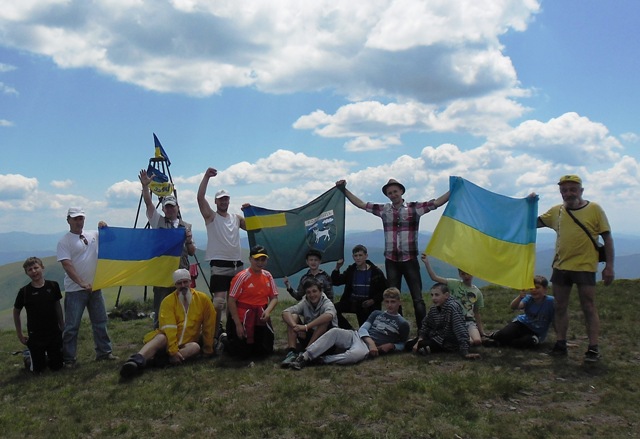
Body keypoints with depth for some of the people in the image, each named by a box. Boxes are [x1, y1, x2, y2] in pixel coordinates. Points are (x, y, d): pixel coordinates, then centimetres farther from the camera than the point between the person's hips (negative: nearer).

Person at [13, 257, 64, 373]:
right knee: (38, 369, 5)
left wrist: (62, 326, 8)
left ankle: (47, 355, 37)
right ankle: (29, 356, 35)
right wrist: (20, 334, 4)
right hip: (35, 337, -2)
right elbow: (16, 312, 3)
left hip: (54, 333, 2)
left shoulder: (53, 286, -5)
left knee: (57, 366, 7)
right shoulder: (24, 291, -10)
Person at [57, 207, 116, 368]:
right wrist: (82, 283, -24)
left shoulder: (93, 235, 7)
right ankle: (68, 358, 9)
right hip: (75, 290, -5)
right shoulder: (64, 242, -7)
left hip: (95, 287, 5)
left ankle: (104, 352, 24)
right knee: (72, 325, -1)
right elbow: (67, 265, -16)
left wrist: (105, 228, -2)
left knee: (100, 322, 13)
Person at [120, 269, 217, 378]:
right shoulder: (168, 301, -8)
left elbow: (209, 325, 3)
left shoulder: (202, 299, -2)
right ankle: (137, 360, -59)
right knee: (161, 337, -34)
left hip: (188, 343, 2)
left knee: (196, 347, -32)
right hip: (169, 341, -2)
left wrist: (208, 348, 5)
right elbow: (168, 327, -19)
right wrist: (173, 350, -29)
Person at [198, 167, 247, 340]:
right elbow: (200, 197, -10)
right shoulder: (211, 216, 3)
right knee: (220, 300, -16)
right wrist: (206, 176, -13)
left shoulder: (236, 218, 16)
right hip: (220, 266, -5)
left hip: (237, 265, 5)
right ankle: (216, 331, -5)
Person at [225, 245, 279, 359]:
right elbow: (231, 301, -16)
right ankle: (226, 340, 30)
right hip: (243, 318, -5)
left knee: (266, 351, 8)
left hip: (261, 318, 5)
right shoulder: (242, 277, -16)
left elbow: (274, 298, 4)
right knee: (243, 353, 0)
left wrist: (268, 311, -17)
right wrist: (238, 324, -16)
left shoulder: (268, 276, 1)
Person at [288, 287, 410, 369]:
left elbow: (402, 345, 18)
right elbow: (362, 329, 10)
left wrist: (391, 345, -5)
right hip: (356, 336, 4)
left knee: (356, 354, -42)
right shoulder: (377, 314, 21)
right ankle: (304, 357, -33)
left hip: (368, 348, -4)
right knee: (334, 331, -29)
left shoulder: (403, 324, 12)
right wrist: (371, 342, -10)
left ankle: (321, 360, -31)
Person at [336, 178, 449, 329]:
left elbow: (437, 202, -7)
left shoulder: (415, 207, -1)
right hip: (391, 261, 3)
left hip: (410, 259, -3)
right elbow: (360, 204, 10)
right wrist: (344, 189, 7)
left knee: (417, 298, -2)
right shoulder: (383, 209, 7)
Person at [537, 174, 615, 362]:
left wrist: (609, 266, -6)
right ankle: (560, 344, 19)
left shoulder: (594, 209, -3)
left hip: (585, 267, -4)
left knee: (588, 308, 0)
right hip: (560, 267, 4)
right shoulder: (556, 211, 8)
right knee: (560, 308, 9)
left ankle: (593, 348, 6)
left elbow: (607, 238, -2)